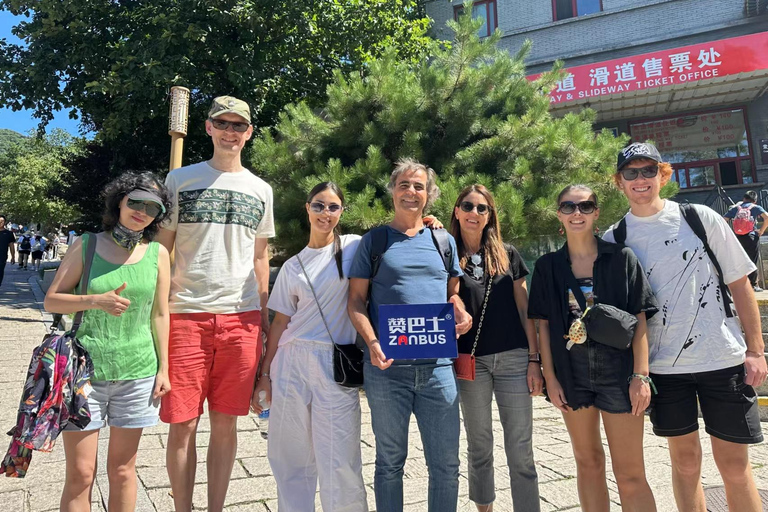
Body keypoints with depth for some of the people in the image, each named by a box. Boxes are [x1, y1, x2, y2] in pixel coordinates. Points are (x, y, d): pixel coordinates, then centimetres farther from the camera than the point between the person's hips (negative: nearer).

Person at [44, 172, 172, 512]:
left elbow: (160, 314, 4)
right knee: (80, 474, 5)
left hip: (137, 372, 1)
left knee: (122, 469, 13)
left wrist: (163, 368, 3)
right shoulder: (86, 245, -1)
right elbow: (51, 301, 0)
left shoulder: (158, 254, 1)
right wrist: (95, 300, -18)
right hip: (84, 368, -1)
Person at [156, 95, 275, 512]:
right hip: (186, 313, -1)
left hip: (241, 316, 2)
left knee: (225, 423, 9)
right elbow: (161, 248, 6)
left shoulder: (260, 190, 13)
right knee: (182, 424, 2)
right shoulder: (180, 180, 7)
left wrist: (263, 314, 10)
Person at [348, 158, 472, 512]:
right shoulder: (374, 240, 5)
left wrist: (461, 312, -5)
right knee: (390, 462, 12)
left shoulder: (444, 241, 12)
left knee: (446, 464, 9)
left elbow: (453, 293, 18)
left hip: (437, 366, 2)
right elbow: (356, 300, 2)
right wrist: (372, 343, -15)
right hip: (387, 367, -2)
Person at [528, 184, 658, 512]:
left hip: (618, 370, -2)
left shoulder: (622, 258, -1)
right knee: (588, 462, 15)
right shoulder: (547, 266, 3)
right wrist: (550, 377, -2)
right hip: (571, 372, 2)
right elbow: (544, 325, 3)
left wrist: (641, 375, -9)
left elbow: (640, 320, -3)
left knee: (630, 473, 1)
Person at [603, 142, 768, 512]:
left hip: (723, 359, 0)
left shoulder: (699, 218, 0)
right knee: (685, 461, 12)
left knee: (734, 465, 6)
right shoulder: (614, 239, 1)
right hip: (663, 366, 1)